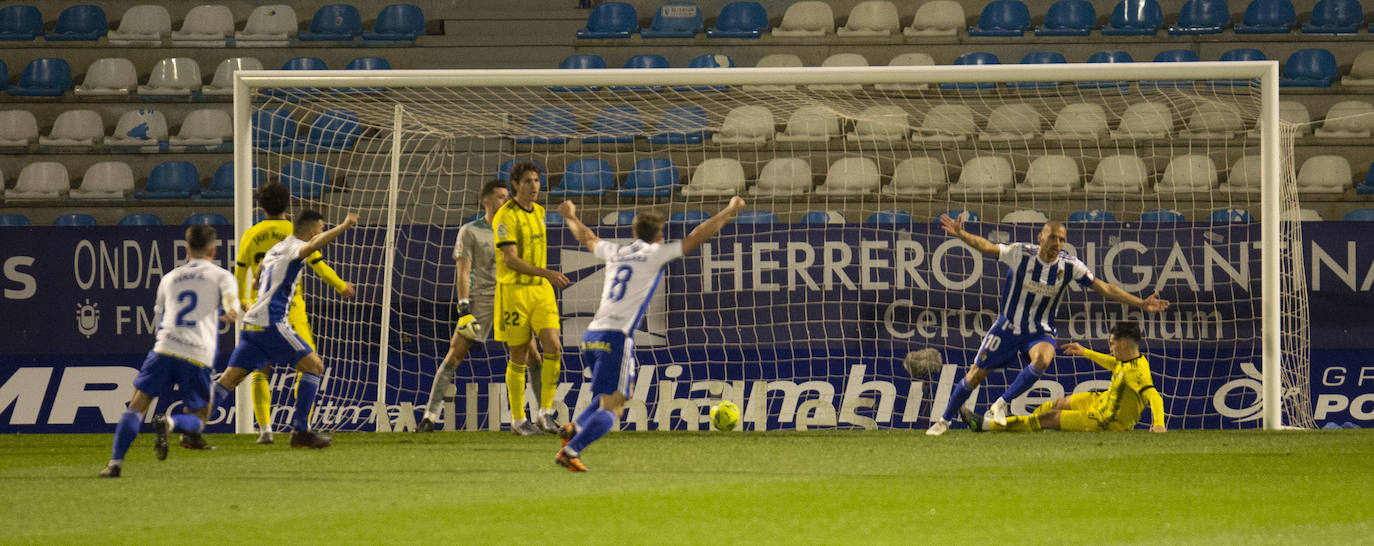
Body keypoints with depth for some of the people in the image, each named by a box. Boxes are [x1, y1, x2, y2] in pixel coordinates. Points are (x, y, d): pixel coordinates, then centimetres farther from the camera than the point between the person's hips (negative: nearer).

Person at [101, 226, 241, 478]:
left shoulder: (169, 278, 25)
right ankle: (169, 423, -20)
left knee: (136, 407, 2)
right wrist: (231, 311, -26)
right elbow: (229, 295, -8)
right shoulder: (220, 275, 15)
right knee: (199, 420, 11)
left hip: (165, 350, 2)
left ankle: (116, 461, -14)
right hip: (198, 357, -2)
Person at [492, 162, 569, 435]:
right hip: (514, 290, -6)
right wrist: (548, 273, -27)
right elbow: (510, 260, -19)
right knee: (519, 356, 0)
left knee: (553, 347, -10)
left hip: (541, 290, 6)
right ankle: (518, 420, 10)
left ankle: (545, 413, -1)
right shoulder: (506, 216, -12)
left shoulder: (538, 212, 12)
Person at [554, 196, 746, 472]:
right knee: (611, 408, -7)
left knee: (618, 395, 23)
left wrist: (571, 217, 57)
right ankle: (570, 450, -23)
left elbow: (587, 238, 37)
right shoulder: (655, 254, 3)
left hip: (591, 335, 7)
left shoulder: (615, 252, 18)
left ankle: (575, 428, 4)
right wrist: (728, 212, 14)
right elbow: (696, 237, 4)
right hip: (617, 336, -7)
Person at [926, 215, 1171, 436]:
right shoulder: (1021, 254, -15)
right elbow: (986, 247, -22)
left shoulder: (1070, 266, -11)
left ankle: (1000, 405, -17)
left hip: (1040, 330, 0)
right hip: (1008, 325, 0)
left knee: (1042, 359, -33)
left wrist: (1140, 303, -12)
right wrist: (961, 234, -39)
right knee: (976, 374, 3)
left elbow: (1104, 288, -8)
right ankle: (944, 421, 25)